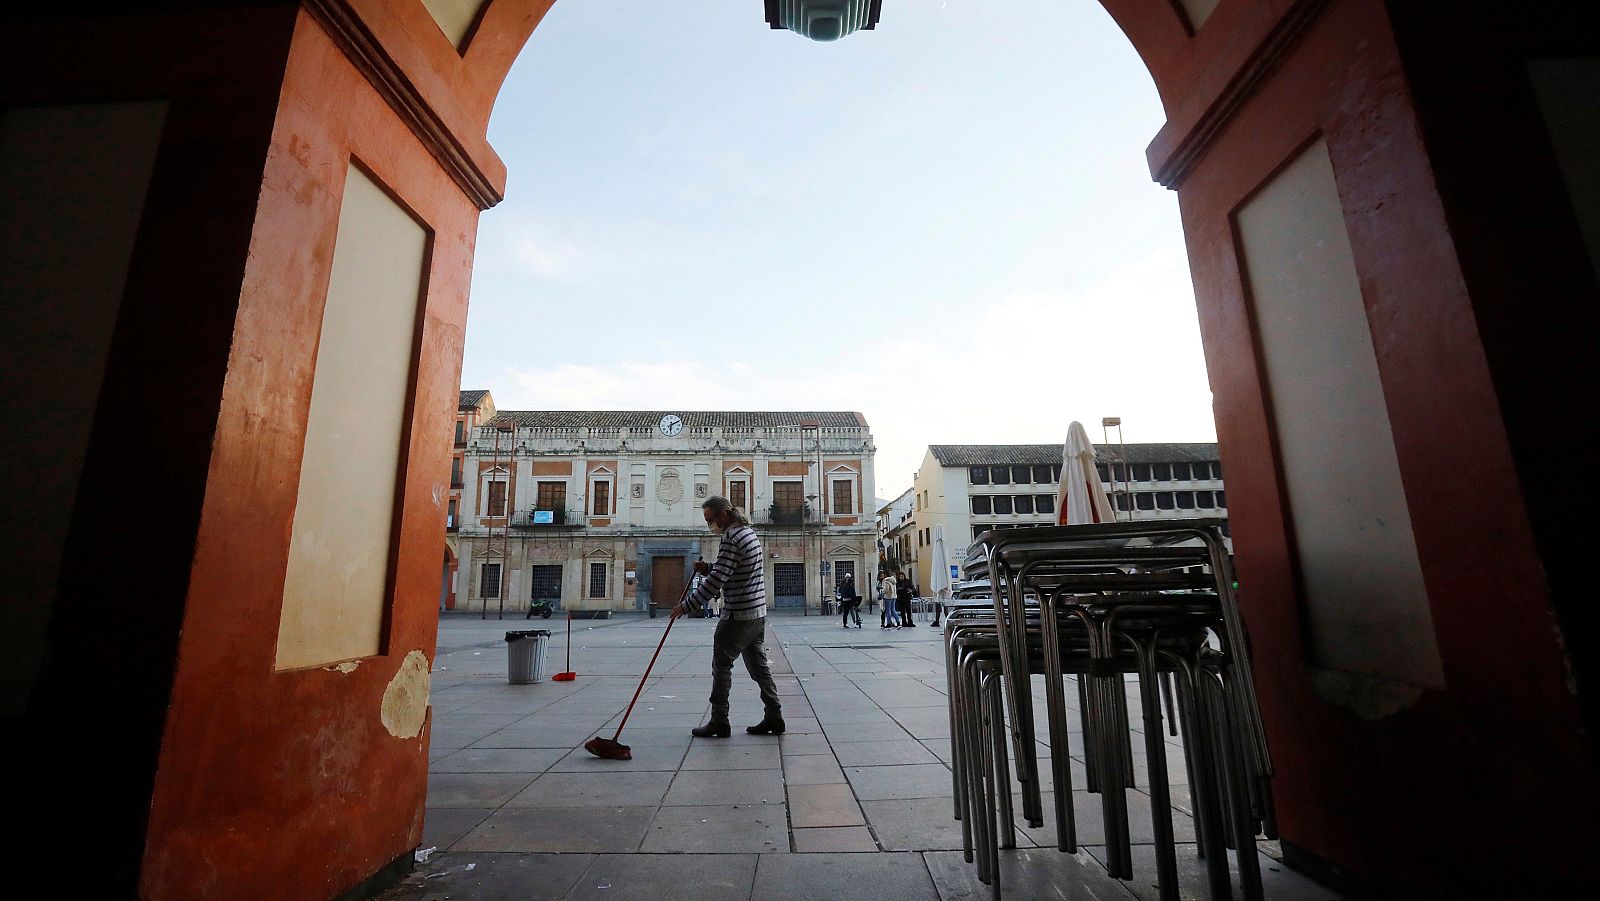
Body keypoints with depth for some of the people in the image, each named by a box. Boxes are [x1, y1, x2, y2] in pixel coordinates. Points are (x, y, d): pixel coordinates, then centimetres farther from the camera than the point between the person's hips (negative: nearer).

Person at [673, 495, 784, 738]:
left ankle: (719, 722, 10)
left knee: (721, 665, 3)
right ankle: (774, 717, 18)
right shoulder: (748, 532, 14)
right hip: (757, 613, 9)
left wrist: (687, 605, -18)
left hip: (737, 616, -9)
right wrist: (707, 570, 7)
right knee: (758, 665, 14)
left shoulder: (732, 539, -18)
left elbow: (717, 580, -22)